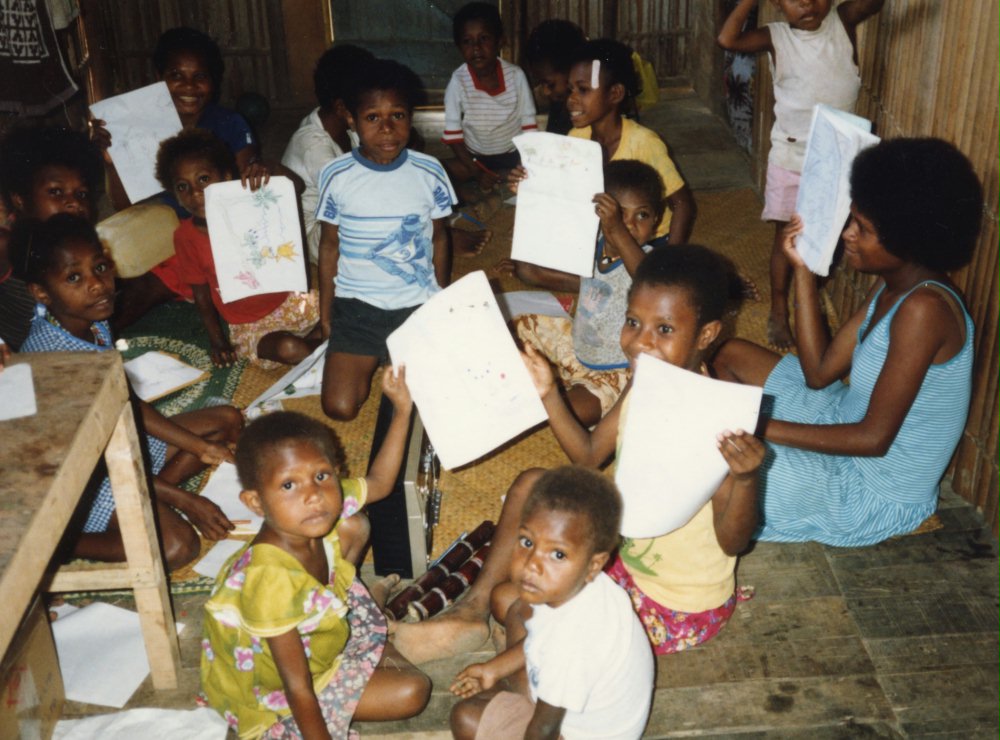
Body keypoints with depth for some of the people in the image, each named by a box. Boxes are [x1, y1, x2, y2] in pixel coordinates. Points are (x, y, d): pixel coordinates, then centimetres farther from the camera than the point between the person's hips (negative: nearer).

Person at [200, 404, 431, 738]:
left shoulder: (318, 513, -20)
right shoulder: (272, 582, -41)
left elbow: (379, 482, 1)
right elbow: (299, 691, -33)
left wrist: (402, 409, -6)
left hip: (312, 634, 8)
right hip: (275, 694, -7)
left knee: (351, 526, 5)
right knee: (413, 691, -16)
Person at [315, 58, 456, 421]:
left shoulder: (429, 173, -5)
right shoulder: (336, 176, -6)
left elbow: (439, 239, 7)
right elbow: (329, 246, 4)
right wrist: (325, 313, 5)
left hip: (419, 305, 0)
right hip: (356, 307, 0)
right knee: (339, 407, -10)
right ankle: (373, 360, 21)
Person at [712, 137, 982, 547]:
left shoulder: (924, 308, -28)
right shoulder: (890, 286, -1)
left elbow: (875, 437, -28)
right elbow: (819, 372, -3)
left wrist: (759, 425, -29)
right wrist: (803, 270, -5)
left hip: (876, 495, -9)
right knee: (731, 355, 11)